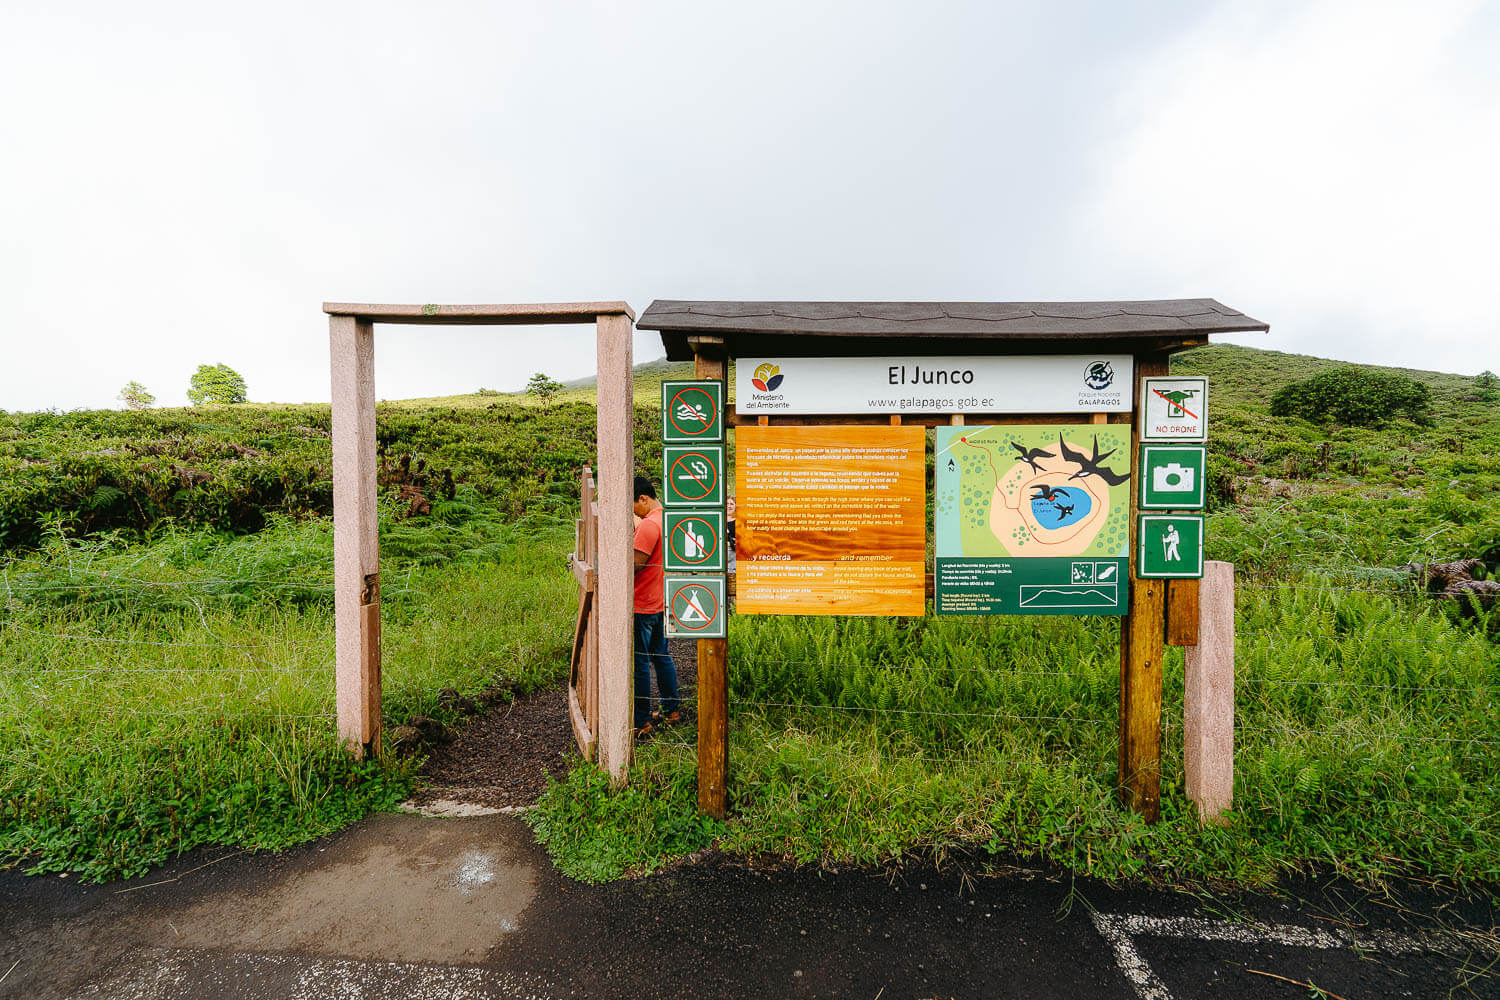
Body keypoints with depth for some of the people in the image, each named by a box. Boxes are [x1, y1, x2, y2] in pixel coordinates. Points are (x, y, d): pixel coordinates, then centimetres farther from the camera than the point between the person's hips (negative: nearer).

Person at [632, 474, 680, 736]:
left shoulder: (649, 525, -20)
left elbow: (634, 565, -22)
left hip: (643, 605, -9)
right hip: (662, 602, 9)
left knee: (639, 662, 1)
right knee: (661, 655, 19)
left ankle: (641, 722, 10)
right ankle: (672, 710, 28)